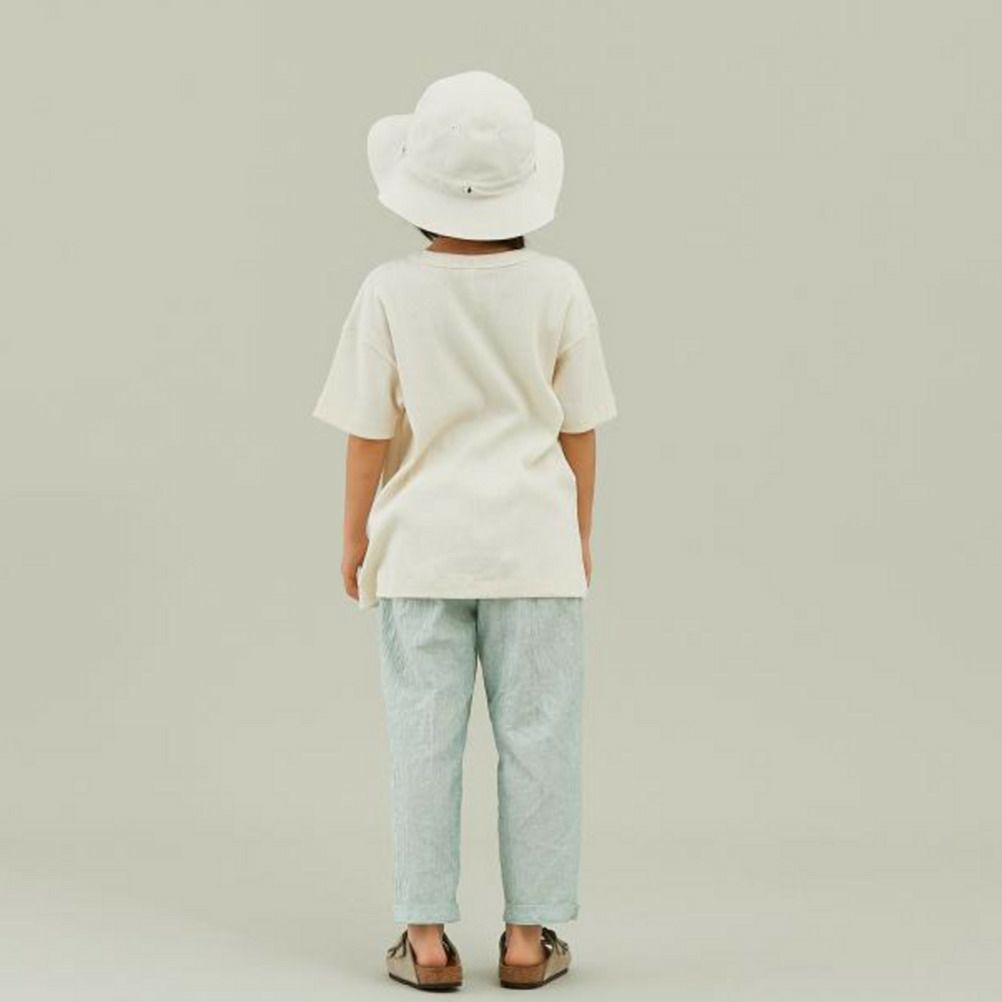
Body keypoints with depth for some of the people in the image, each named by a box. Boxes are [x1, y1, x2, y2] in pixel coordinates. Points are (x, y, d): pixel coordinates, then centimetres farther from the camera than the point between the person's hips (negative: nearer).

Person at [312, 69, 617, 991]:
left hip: (420, 546, 0)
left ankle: (427, 937, 11)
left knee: (424, 739, 7)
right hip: (535, 544, 0)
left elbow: (371, 433, -4)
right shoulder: (557, 289, -6)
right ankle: (529, 935, 12)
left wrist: (355, 537, 9)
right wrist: (581, 532, 13)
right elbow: (580, 430, 0)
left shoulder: (391, 292, -8)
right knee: (537, 737, 7)